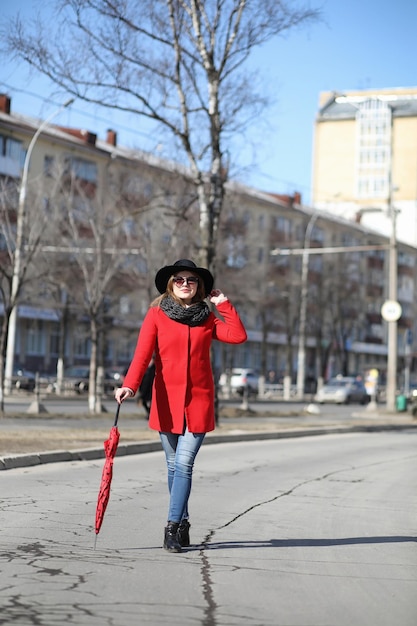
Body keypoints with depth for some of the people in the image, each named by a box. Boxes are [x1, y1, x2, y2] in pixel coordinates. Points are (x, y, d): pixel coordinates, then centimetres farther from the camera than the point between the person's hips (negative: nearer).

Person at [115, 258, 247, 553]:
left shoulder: (207, 318, 8)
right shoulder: (157, 315, 1)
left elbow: (238, 335, -5)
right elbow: (142, 354, -11)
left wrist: (223, 303, 0)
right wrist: (130, 385, -26)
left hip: (199, 400, 0)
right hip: (167, 401, 0)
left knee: (184, 464, -9)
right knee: (174, 465, 9)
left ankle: (173, 527, -8)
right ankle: (182, 523, 22)